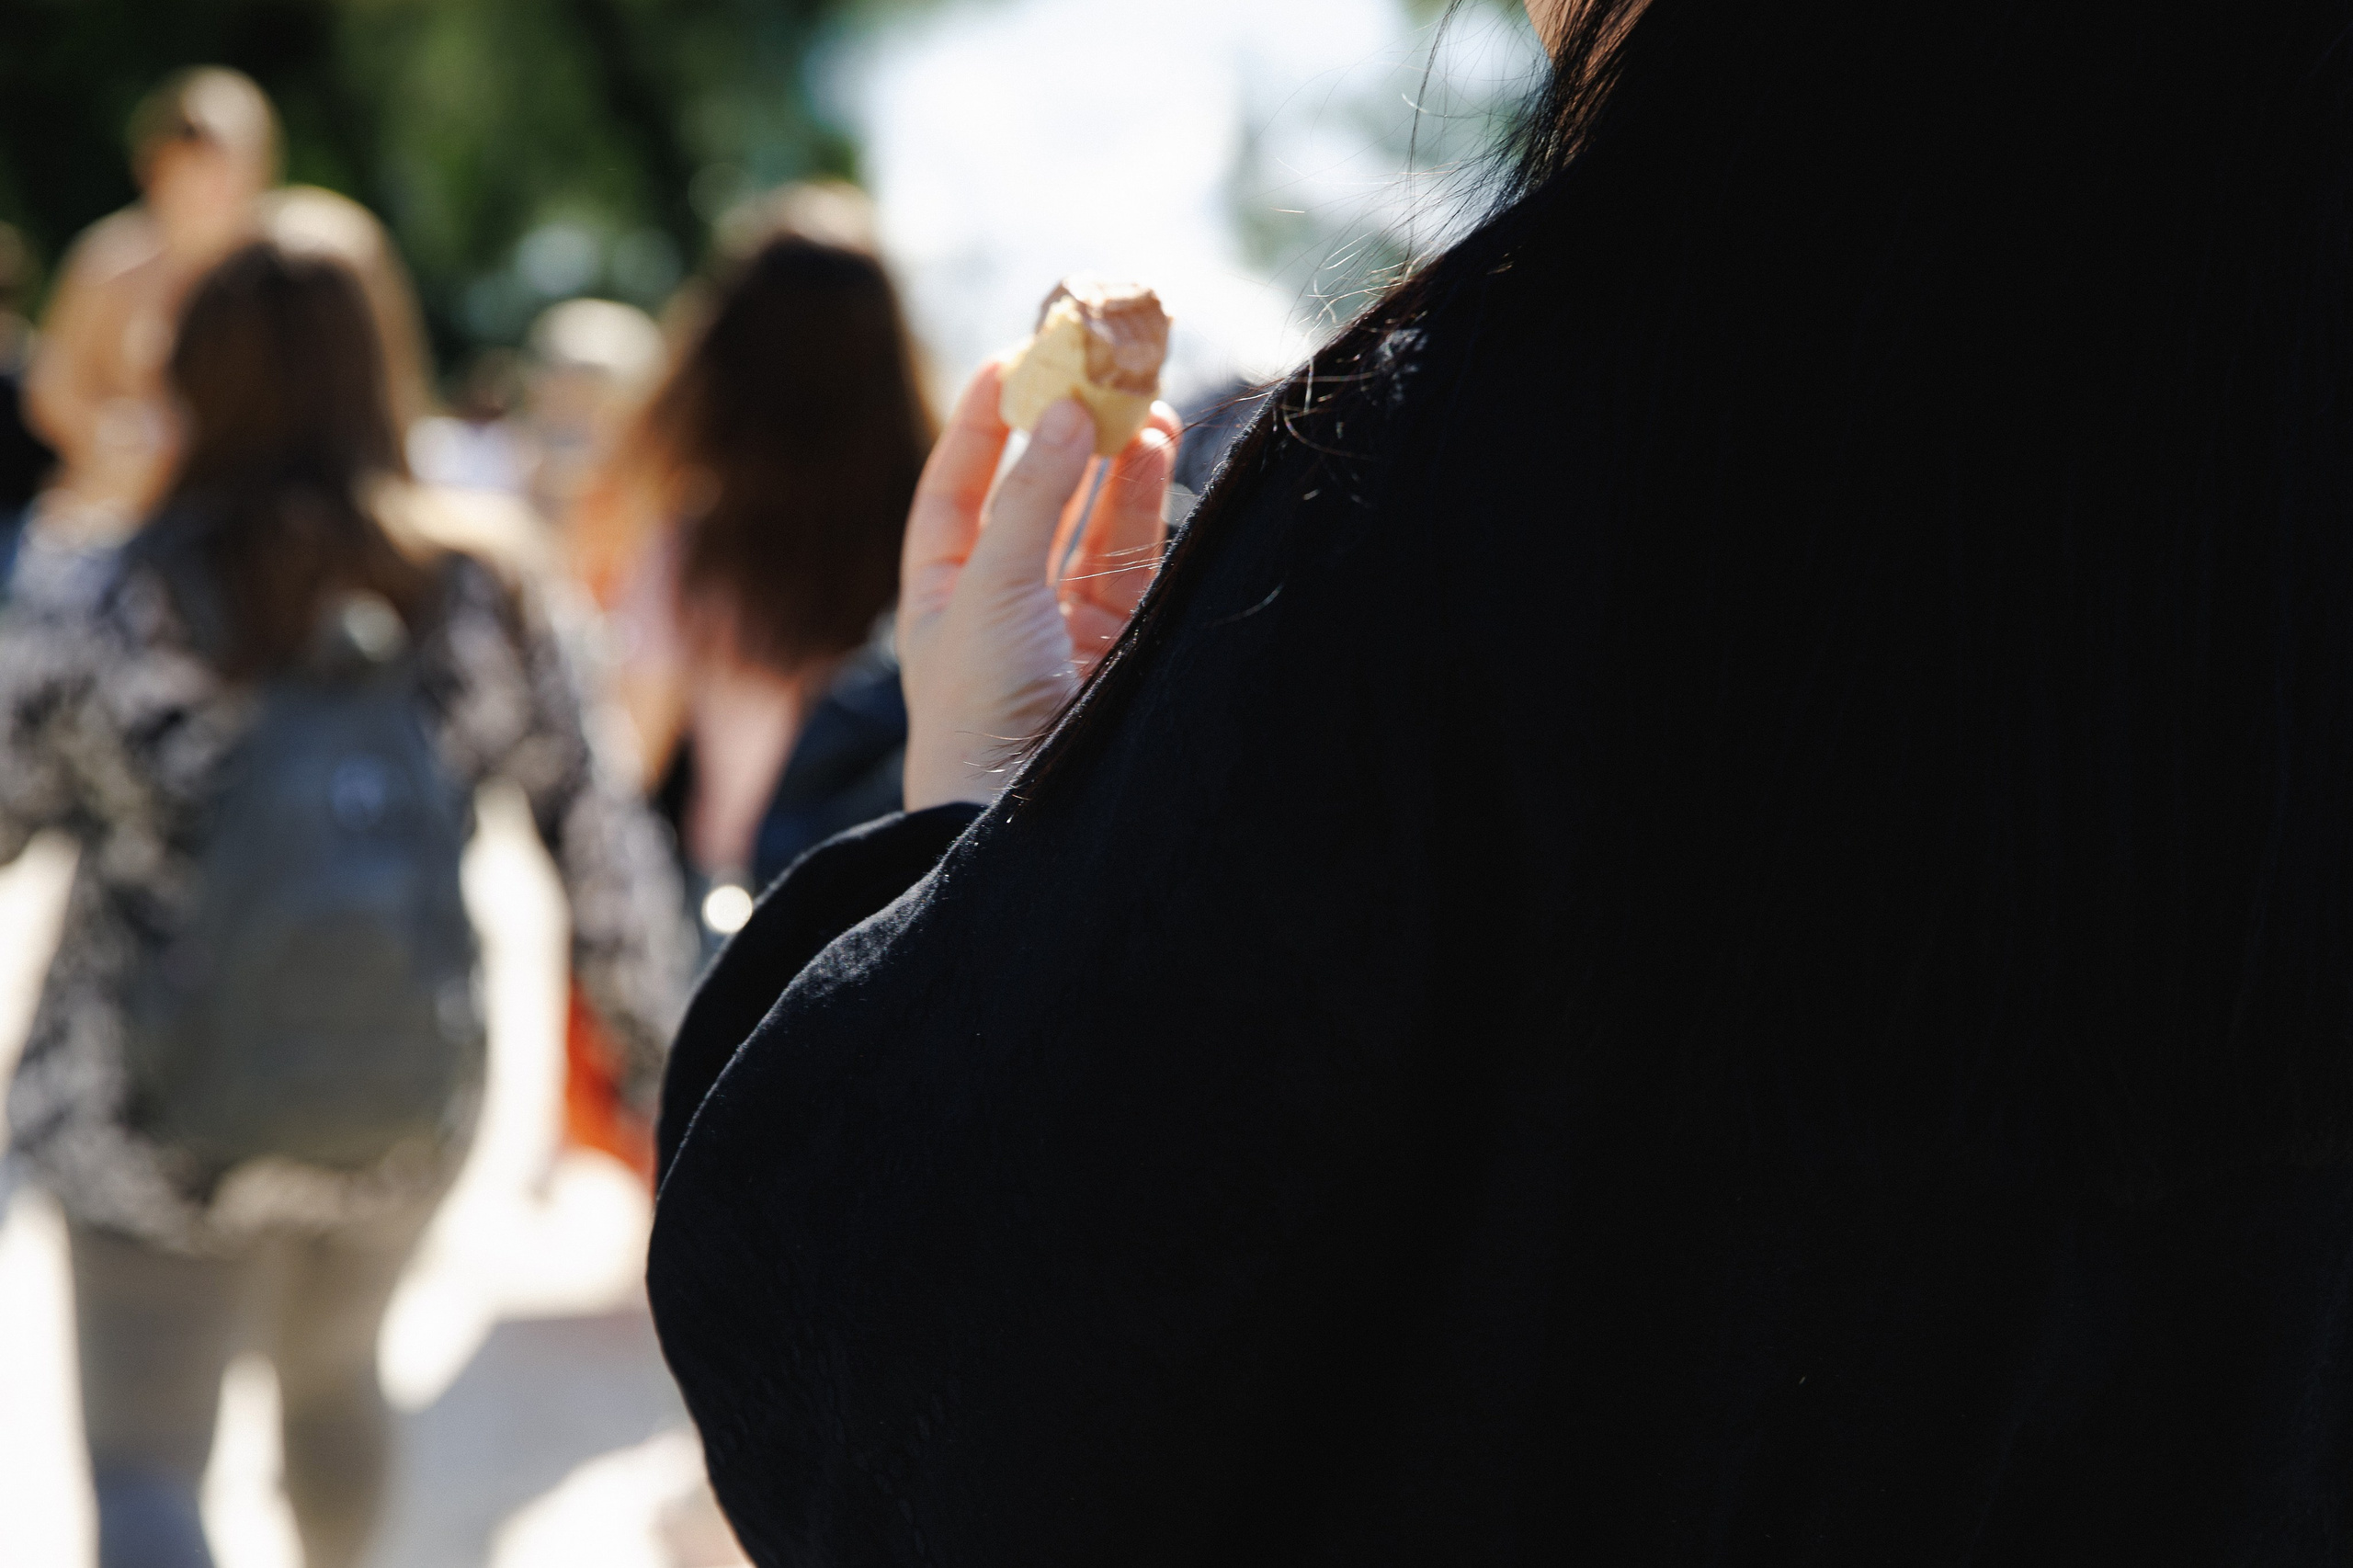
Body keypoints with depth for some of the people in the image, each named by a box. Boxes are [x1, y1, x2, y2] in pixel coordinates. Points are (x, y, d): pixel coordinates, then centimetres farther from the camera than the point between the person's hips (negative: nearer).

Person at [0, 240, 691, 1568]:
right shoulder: (475, 609, -8)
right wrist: (665, 1060, 6)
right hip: (403, 1127, 4)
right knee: (337, 1373, 30)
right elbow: (606, 848, -4)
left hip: (165, 1136, -4)